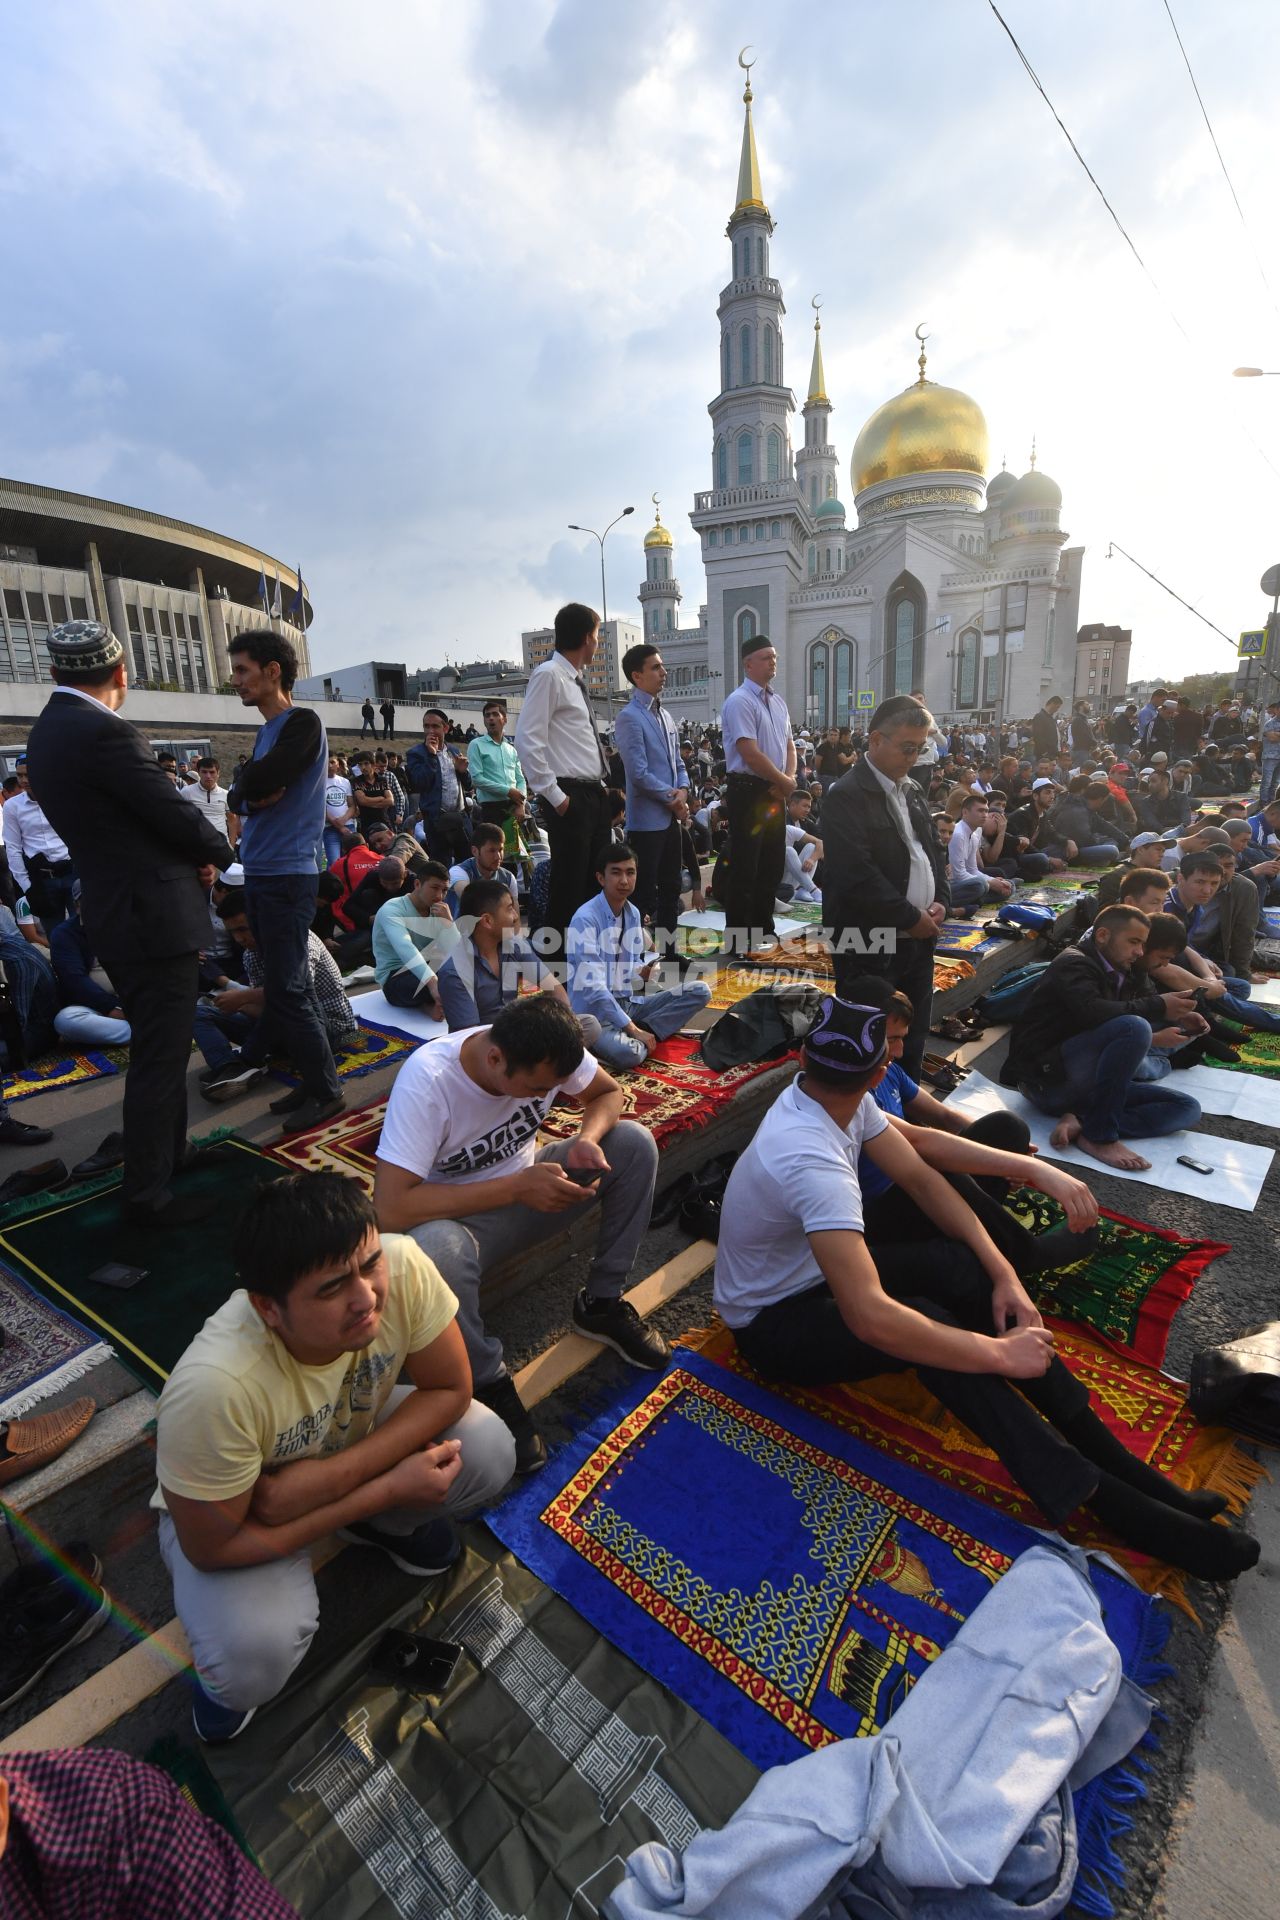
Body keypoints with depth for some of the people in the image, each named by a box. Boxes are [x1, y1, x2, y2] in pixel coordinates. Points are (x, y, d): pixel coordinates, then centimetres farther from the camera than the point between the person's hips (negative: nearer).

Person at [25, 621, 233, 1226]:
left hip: (121, 910, 10)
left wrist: (193, 856, 2)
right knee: (159, 1056, 0)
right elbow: (174, 812, -15)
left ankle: (166, 1152, 39)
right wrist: (218, 853, 4)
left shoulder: (49, 730, 12)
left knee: (161, 1047, 23)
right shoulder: (102, 731, -18)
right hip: (153, 915, -10)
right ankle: (147, 1194, 12)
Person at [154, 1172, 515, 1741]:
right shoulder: (214, 1387, -40)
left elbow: (449, 1389, -19)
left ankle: (386, 1526, 14)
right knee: (254, 1660, -29)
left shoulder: (401, 1267, -34)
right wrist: (389, 1487, -25)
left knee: (488, 1450, -19)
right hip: (224, 1507, -3)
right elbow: (211, 1546, -25)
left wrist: (333, 1475, -31)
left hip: (353, 1436, 3)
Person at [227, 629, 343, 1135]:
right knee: (288, 986, 13)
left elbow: (255, 783, -23)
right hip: (260, 874, 9)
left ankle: (325, 1090, 5)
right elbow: (238, 797, 11)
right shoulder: (266, 731, 17)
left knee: (286, 990, -6)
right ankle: (311, 1079, 23)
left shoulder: (302, 723, -10)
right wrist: (252, 793, -9)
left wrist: (250, 784, -2)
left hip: (286, 875, -9)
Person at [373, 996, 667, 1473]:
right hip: (460, 1214, -5)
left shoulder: (544, 1054, -20)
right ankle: (489, 1384, -12)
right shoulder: (428, 1079, -33)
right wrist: (517, 1187, -35)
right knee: (435, 1248, -40)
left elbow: (608, 1093, -2)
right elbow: (390, 1209, -37)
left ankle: (601, 1304, 1)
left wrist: (587, 1140, -25)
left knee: (635, 1141, -14)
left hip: (528, 1183, 5)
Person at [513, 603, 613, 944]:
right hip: (571, 797, -9)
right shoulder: (548, 675, -9)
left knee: (596, 883, 14)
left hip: (595, 794, 9)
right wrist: (555, 796, -19)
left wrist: (601, 786, 14)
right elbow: (528, 740, -17)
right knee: (567, 887, -6)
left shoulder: (576, 680, 18)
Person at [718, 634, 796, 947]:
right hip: (748, 792, -8)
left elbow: (789, 745, 18)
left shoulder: (778, 701, 14)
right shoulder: (739, 701, -13)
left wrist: (788, 779, -2)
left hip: (775, 793, 9)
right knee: (744, 869, -3)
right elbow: (751, 754, -20)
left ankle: (763, 930, 29)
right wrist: (786, 782, -11)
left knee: (773, 864, 15)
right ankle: (738, 939, 6)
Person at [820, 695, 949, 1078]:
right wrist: (911, 917, -15)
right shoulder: (846, 795, -14)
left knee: (912, 1044, 17)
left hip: (919, 940, 8)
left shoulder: (912, 791, 14)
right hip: (870, 946, -8)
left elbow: (933, 850, 21)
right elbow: (858, 875, -22)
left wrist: (941, 902, 3)